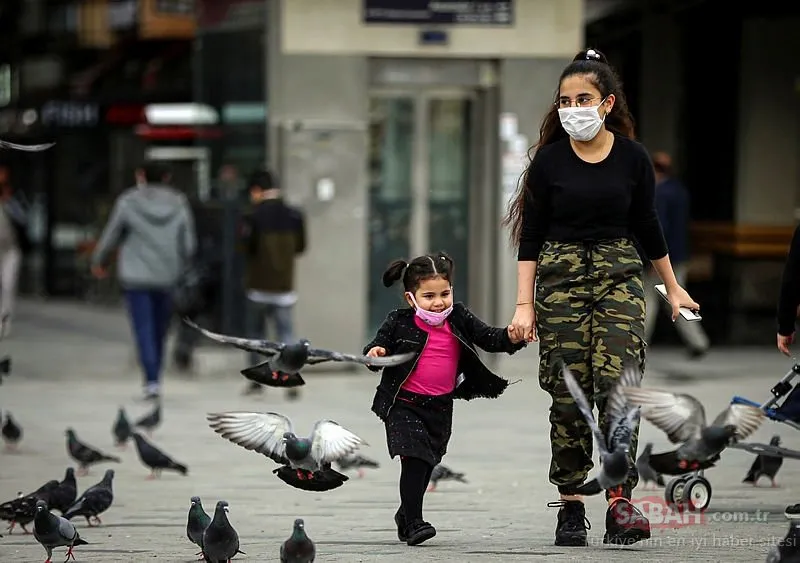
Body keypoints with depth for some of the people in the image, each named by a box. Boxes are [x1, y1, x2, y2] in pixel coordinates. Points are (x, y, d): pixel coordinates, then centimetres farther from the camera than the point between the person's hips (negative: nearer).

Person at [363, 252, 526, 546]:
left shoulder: (459, 320, -1)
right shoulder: (399, 323, -9)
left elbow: (488, 338, -3)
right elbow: (378, 348, -5)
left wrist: (510, 337, -23)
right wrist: (375, 354, -28)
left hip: (440, 406, 4)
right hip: (404, 403, -4)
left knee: (427, 463, 16)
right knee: (414, 459, -17)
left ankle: (406, 516, 36)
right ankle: (413, 523, -14)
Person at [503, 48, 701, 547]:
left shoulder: (632, 157, 0)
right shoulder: (549, 161, -2)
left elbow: (648, 226, 12)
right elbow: (530, 237, 3)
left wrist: (674, 288, 20)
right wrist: (525, 304, -2)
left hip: (619, 277, 0)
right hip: (561, 279, 0)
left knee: (617, 384, -15)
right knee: (568, 395, -1)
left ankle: (620, 502, -18)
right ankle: (571, 507, 8)